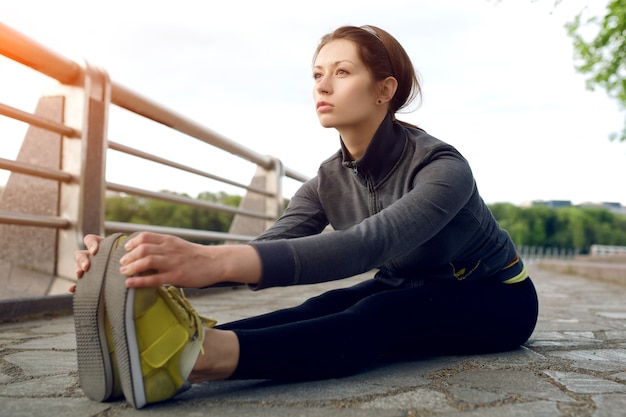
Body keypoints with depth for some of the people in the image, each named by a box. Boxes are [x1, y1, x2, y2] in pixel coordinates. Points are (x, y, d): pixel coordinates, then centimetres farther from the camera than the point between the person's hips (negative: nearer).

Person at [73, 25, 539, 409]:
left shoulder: (442, 167, -29)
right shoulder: (329, 181, -10)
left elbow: (368, 244, -48)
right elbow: (264, 251, -24)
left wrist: (220, 260, -63)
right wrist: (152, 262, -42)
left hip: (493, 297, -5)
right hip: (408, 289, 5)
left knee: (379, 314, -37)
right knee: (324, 307, -28)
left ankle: (205, 353, -59)